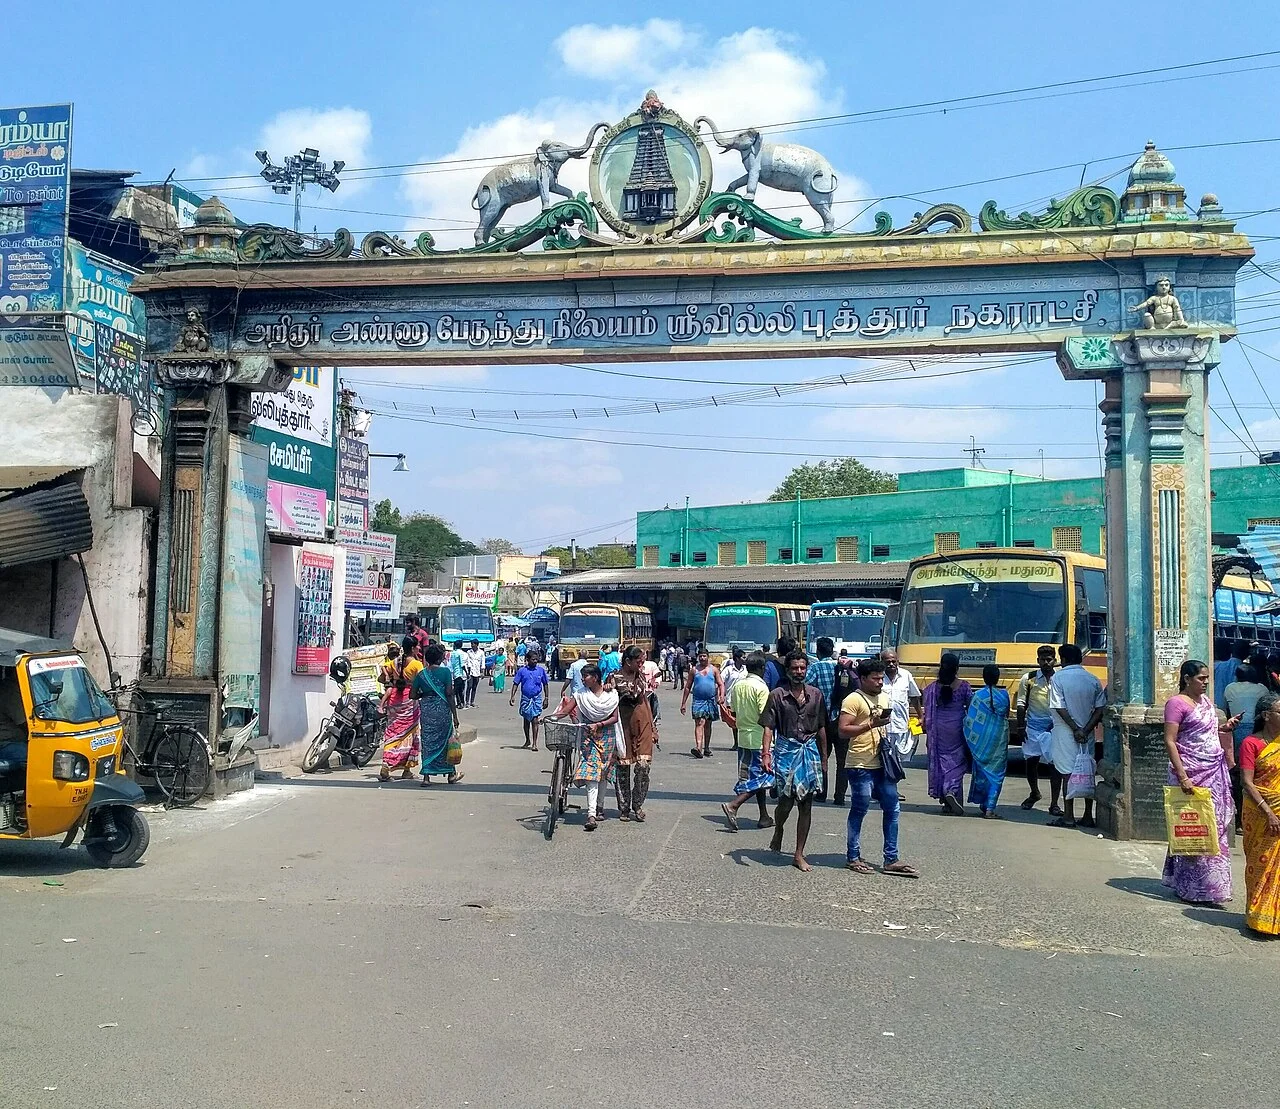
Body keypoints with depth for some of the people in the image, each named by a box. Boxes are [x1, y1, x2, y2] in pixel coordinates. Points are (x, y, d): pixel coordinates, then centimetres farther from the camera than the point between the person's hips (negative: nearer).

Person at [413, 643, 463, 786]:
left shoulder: (421, 674, 4)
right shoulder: (445, 671, -7)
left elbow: (413, 695, 4)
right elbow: (449, 694, -9)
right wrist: (455, 716, -6)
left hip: (426, 710, 3)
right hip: (442, 709, -3)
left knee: (427, 742, 7)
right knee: (446, 740, 12)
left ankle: (426, 776, 0)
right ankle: (451, 774, 24)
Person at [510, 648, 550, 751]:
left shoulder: (541, 670, 1)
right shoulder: (522, 670, -2)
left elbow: (545, 684, 9)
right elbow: (516, 684, 1)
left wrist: (546, 698, 8)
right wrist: (512, 696, -8)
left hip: (536, 698, -1)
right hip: (525, 698, 1)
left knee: (535, 721, -6)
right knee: (526, 720, 13)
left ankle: (534, 743, -4)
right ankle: (527, 740, 29)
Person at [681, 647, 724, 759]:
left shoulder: (714, 670, 8)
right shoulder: (694, 670, 8)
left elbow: (721, 684, 4)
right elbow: (687, 687, 11)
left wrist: (722, 695, -15)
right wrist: (683, 703, 8)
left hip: (711, 700, 2)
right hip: (698, 700, -2)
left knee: (708, 725, 12)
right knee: (700, 723, -17)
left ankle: (706, 748, 24)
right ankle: (698, 748, -30)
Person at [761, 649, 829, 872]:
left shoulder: (815, 695, 8)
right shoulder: (777, 695, -2)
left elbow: (821, 728, 14)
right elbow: (768, 727, -5)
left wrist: (824, 756, 14)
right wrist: (766, 754, -17)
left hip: (810, 751, 3)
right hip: (786, 751, -3)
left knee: (806, 804, 3)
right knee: (786, 801, -4)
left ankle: (799, 855, 10)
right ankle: (778, 831, 31)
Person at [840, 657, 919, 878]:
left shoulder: (884, 698, 15)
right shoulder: (853, 700, -10)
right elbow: (843, 730, -17)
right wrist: (871, 724, -22)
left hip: (882, 764, 8)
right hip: (860, 766, -8)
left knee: (892, 808, 7)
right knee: (859, 810, 0)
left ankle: (891, 859, 13)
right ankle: (852, 858, 12)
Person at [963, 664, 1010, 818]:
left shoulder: (978, 695, -9)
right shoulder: (1004, 695, -6)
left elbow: (970, 720, -8)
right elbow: (1006, 715, 6)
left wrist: (971, 742, 5)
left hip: (982, 739, 0)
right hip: (999, 739, 0)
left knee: (982, 771, 16)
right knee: (995, 773, 4)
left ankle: (983, 804, 24)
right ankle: (990, 808, -4)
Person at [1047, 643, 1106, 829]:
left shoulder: (1058, 678, -8)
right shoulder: (1093, 680, 5)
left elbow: (1060, 708, -14)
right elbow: (1100, 709, 0)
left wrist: (1076, 730, -10)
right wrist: (1085, 730, -6)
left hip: (1066, 732, -4)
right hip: (1087, 733, 4)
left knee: (1068, 772, -1)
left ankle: (1068, 816, 1)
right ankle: (1088, 817, 13)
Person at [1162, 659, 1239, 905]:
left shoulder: (1206, 702, 14)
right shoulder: (1177, 703, -10)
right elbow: (1170, 741, -16)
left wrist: (1225, 727, 4)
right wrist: (1182, 776, -23)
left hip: (1215, 773, 8)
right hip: (1192, 774, -8)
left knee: (1216, 826, 9)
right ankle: (1194, 888, 2)